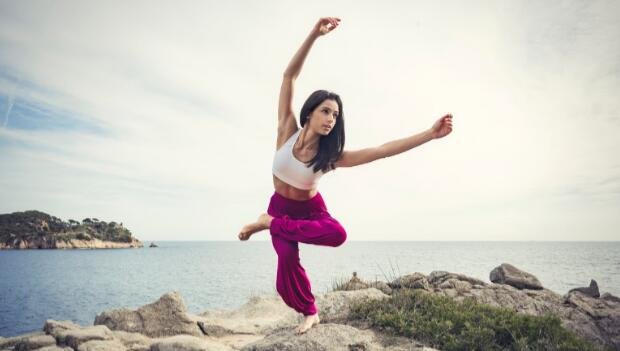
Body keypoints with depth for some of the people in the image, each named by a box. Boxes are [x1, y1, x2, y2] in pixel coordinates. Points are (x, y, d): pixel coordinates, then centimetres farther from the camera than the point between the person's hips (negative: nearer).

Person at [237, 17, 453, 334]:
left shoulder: (332, 155, -19)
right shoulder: (287, 132, -18)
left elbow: (382, 150, -23)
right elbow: (289, 76, -24)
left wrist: (430, 134, -28)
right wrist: (314, 34, -35)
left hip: (311, 210, 0)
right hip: (280, 206, 1)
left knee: (338, 235, -32)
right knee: (287, 260, -17)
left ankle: (269, 224, -12)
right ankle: (310, 313, 13)